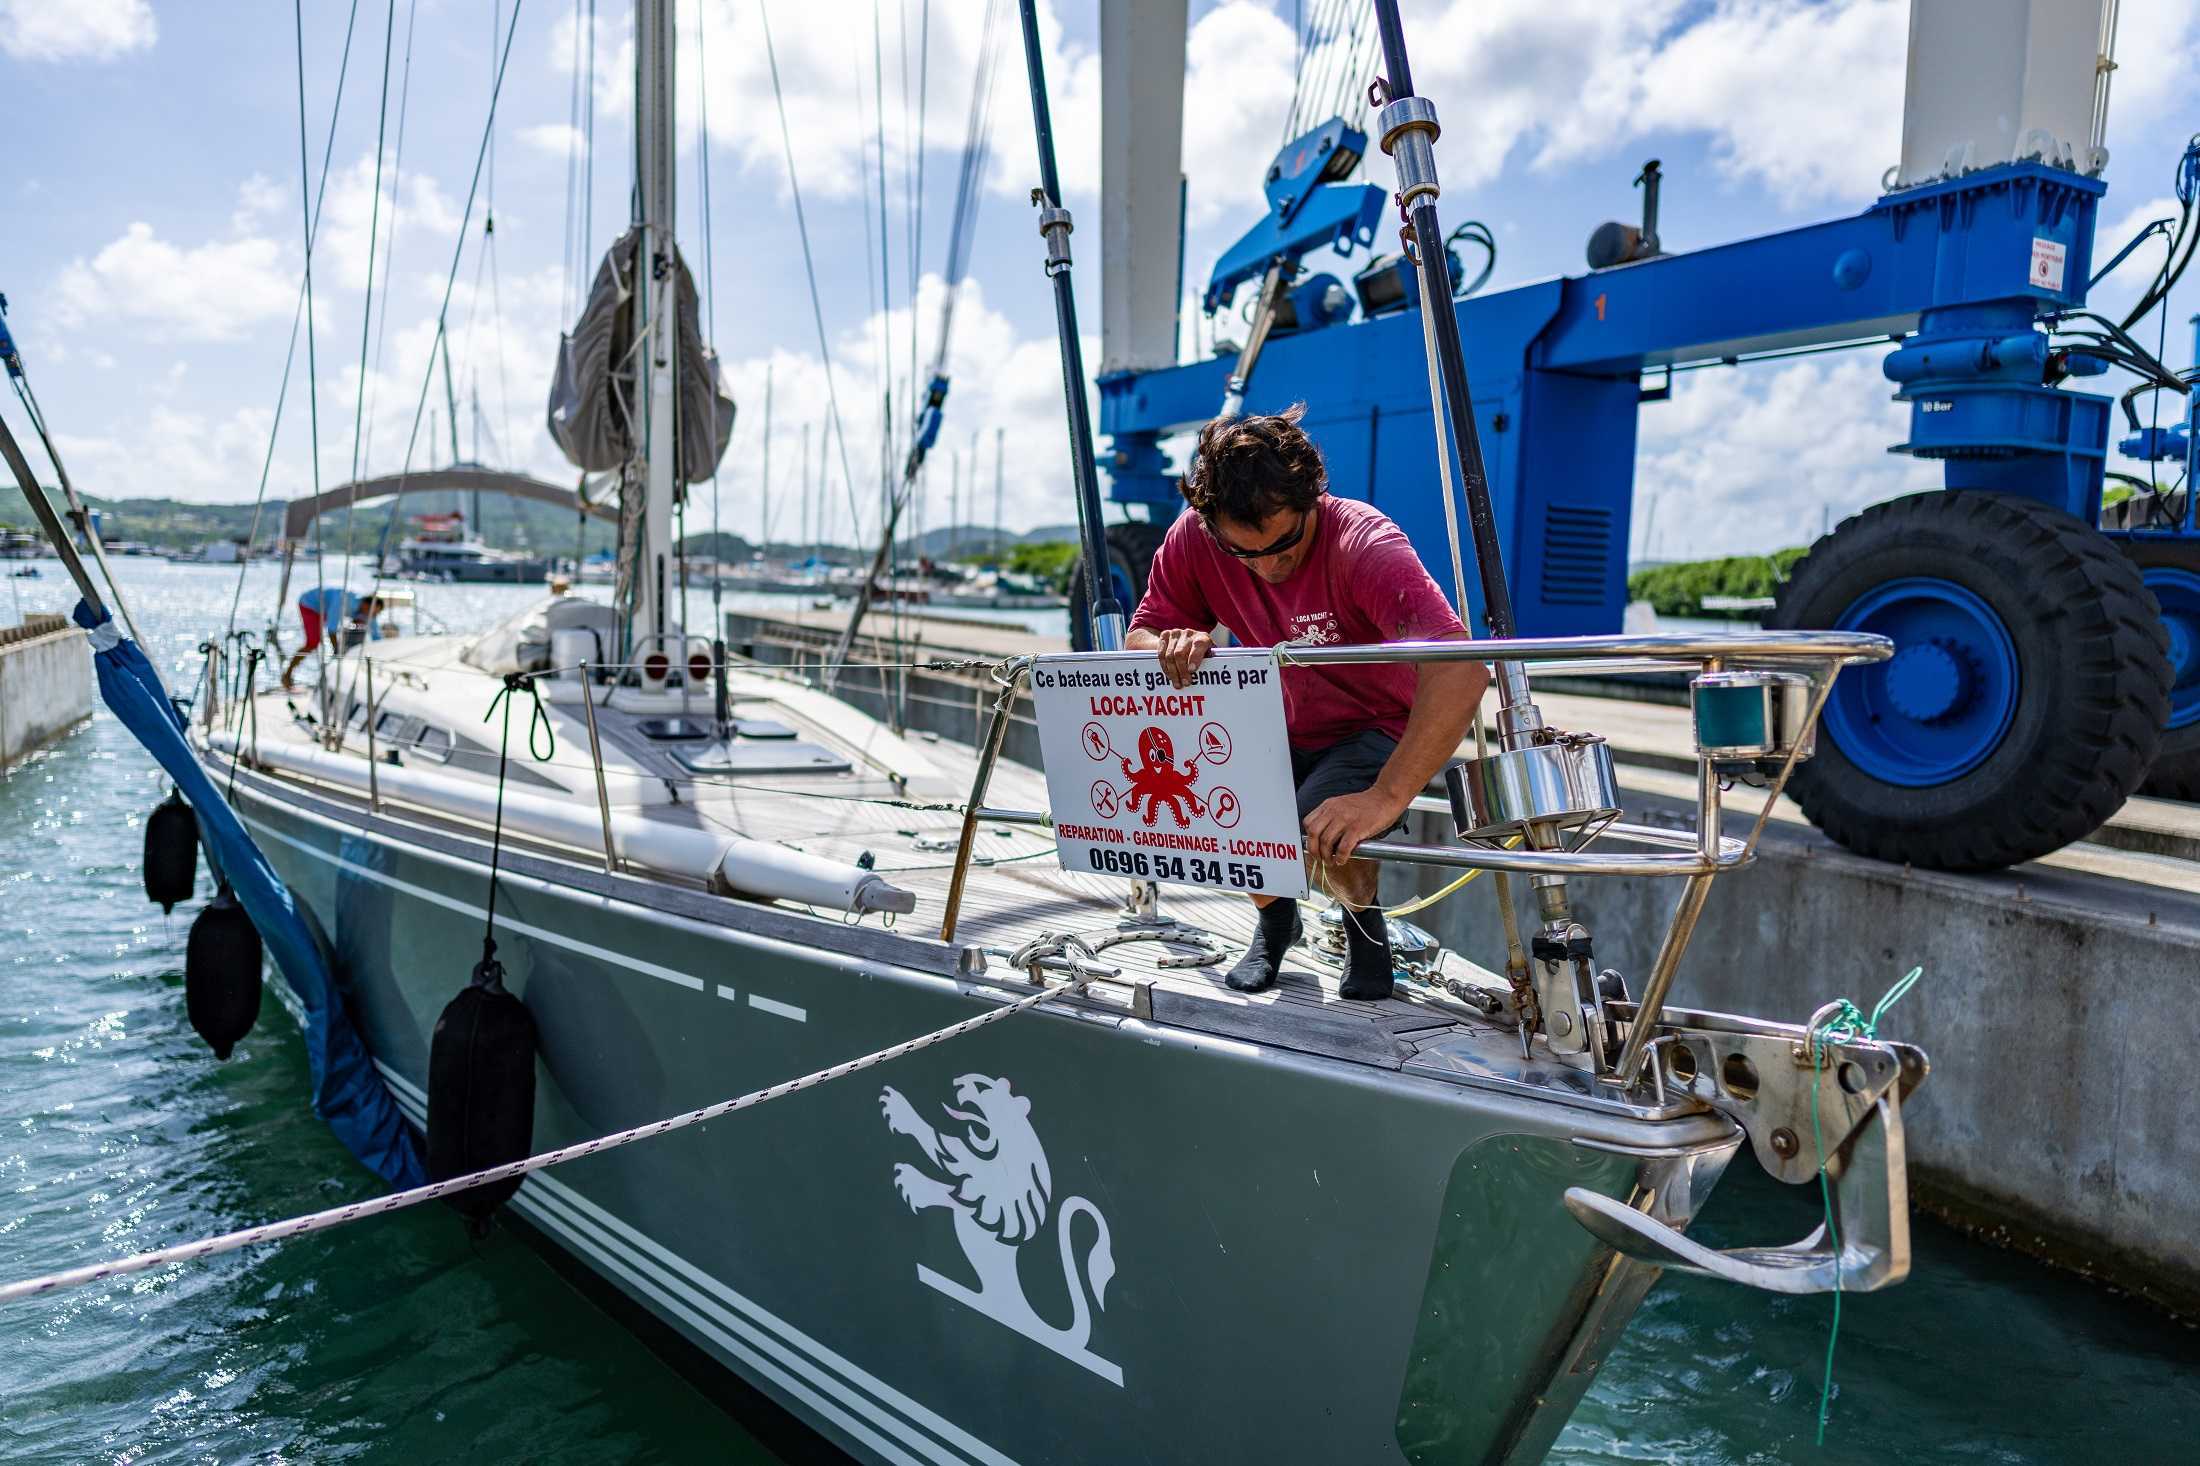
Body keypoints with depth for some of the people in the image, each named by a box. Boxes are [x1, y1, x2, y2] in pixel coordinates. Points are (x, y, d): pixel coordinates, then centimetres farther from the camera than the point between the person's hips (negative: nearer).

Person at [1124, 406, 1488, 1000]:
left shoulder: (1365, 543, -30)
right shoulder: (1194, 538, -17)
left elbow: (1461, 672, -42)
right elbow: (1138, 637, -6)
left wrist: (1384, 799, -51)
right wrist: (1175, 645, -33)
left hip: (1376, 733, -4)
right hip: (1278, 731, 5)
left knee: (1324, 839, -32)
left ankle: (1365, 919, 7)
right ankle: (1275, 916, 12)